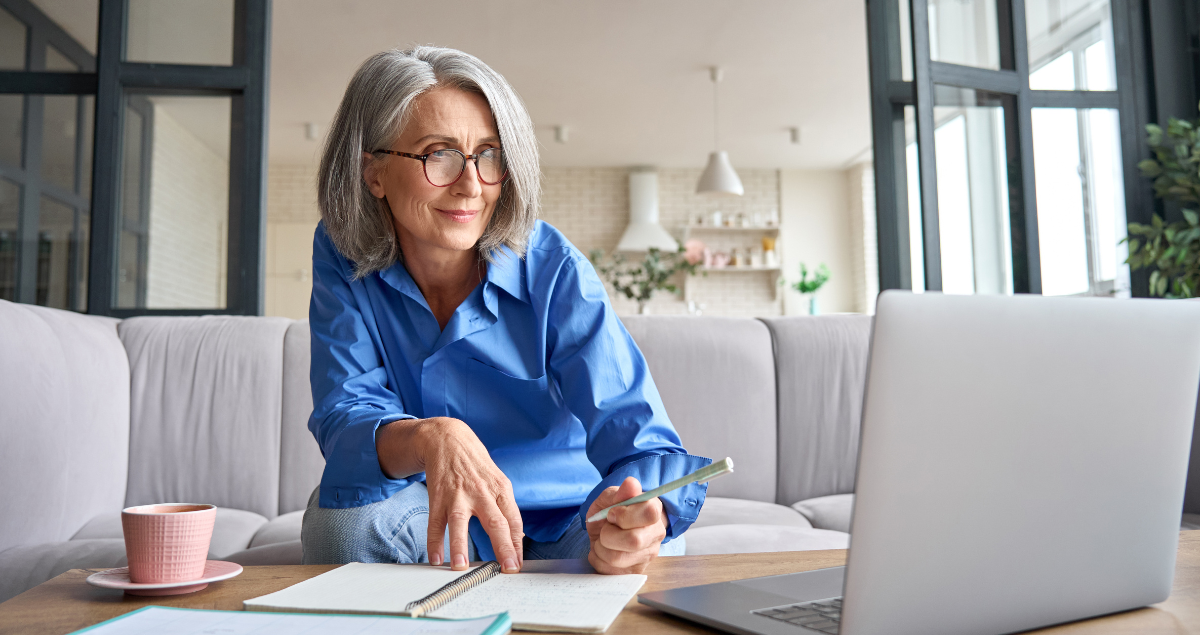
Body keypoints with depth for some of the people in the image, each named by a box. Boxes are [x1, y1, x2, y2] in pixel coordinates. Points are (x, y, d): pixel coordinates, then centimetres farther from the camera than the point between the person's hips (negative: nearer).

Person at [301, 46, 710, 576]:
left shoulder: (553, 271, -19)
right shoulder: (343, 257, -11)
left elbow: (638, 437, -26)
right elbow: (344, 419, -20)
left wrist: (643, 512, -51)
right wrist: (429, 439, -44)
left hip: (562, 523, -2)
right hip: (431, 525, 3)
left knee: (648, 544, -32)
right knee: (342, 514, -28)